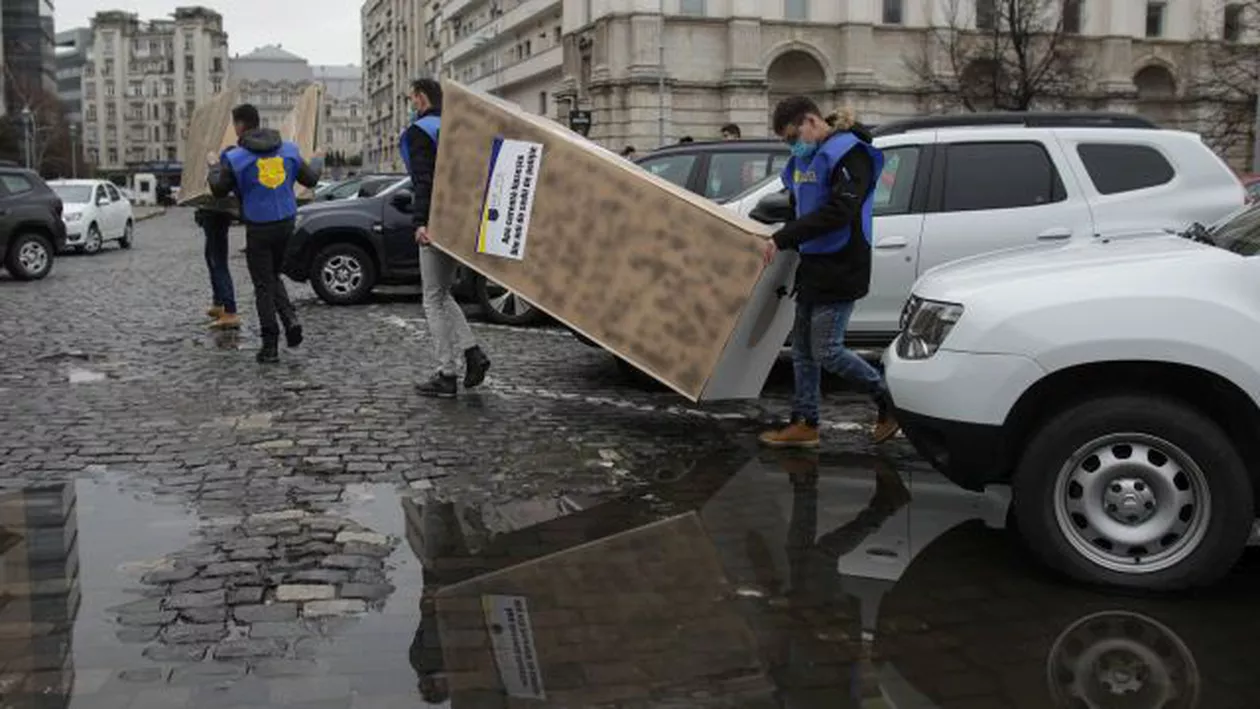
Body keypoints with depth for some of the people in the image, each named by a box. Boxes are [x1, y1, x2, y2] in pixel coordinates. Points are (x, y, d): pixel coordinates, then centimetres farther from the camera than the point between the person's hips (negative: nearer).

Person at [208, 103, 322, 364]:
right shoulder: (288, 149, 3)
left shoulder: (235, 158, -9)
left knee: (263, 285, 4)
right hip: (286, 223, 4)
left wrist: (214, 166, 17)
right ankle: (290, 320, -2)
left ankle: (270, 346, 4)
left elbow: (219, 190, -1)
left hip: (259, 228, -4)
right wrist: (317, 160, 31)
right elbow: (310, 179, 10)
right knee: (273, 276, 21)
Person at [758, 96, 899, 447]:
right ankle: (804, 424, 19)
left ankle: (891, 401, 10)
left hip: (841, 269, -9)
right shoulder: (805, 158, 14)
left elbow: (837, 212, -26)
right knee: (802, 348, 10)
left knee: (827, 351, -7)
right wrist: (782, 240, 8)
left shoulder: (850, 154, -15)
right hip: (813, 266, 9)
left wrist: (783, 239, -28)